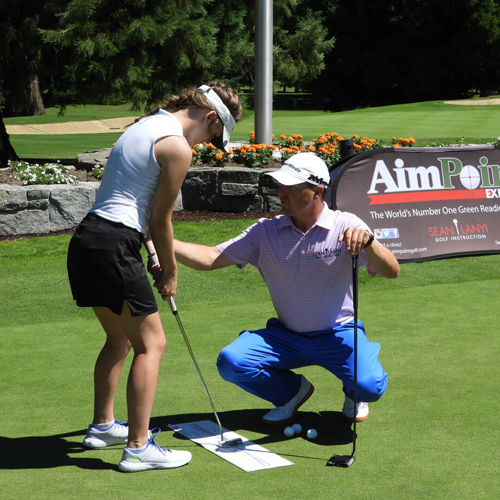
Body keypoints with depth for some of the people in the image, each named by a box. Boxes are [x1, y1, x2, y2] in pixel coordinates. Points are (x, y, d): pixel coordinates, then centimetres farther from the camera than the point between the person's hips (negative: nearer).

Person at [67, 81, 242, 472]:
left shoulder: (146, 125, 18)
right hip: (113, 247, -10)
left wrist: (153, 254, 19)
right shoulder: (178, 147, -12)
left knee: (120, 339, 23)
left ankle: (102, 425, 34)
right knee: (151, 344, -3)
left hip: (87, 239, 10)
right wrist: (170, 271, 7)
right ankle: (138, 447, -2)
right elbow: (161, 219, -6)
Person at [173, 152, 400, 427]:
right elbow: (212, 258, -6)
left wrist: (367, 241, -40)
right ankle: (292, 390, 9)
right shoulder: (266, 232, -3)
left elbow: (391, 272, -20)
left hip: (337, 335, -3)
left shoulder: (346, 227, -11)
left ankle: (354, 395, 13)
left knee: (370, 385, -30)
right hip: (286, 336, 3)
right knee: (231, 362, -22)